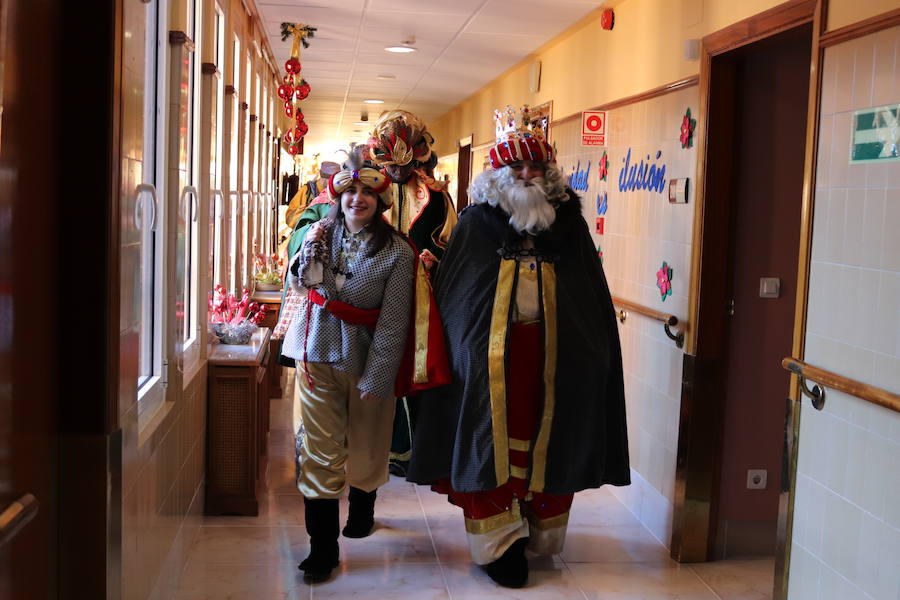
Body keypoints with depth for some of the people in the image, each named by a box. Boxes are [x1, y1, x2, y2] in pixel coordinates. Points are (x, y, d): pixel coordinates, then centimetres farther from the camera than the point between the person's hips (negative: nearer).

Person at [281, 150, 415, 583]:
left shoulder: (396, 252, -10)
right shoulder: (323, 233, 2)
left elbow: (393, 324, -12)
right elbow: (298, 285, 14)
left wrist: (376, 379, -15)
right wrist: (308, 250, -7)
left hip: (365, 360, -2)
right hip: (317, 356, 2)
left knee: (365, 445, 15)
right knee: (322, 450, 0)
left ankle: (362, 507, 45)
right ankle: (323, 545, 6)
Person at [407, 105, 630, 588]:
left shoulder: (568, 222, 7)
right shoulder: (476, 222, 2)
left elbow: (592, 299, 8)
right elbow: (447, 292, 1)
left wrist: (592, 351, 1)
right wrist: (460, 346, -8)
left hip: (552, 354, 2)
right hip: (491, 355, -2)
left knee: (545, 443, 8)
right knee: (492, 445, 2)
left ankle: (538, 529, 24)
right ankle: (498, 542, 12)